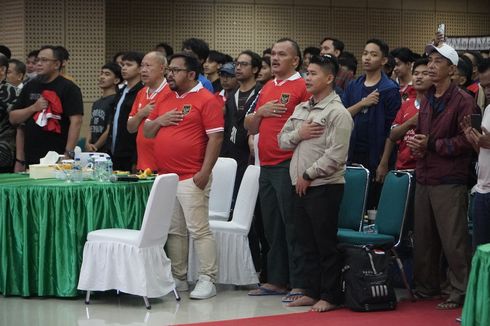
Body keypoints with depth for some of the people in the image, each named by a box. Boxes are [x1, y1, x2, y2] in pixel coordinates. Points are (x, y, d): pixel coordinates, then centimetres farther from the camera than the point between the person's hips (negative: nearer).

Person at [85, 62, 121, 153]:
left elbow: (109, 131, -13)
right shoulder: (96, 103, 18)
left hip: (106, 152, -7)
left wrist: (95, 147, -6)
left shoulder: (115, 101, -10)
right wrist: (87, 143, -3)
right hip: (92, 152, 7)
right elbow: (91, 128, 16)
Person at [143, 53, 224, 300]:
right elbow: (147, 132, 21)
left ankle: (207, 280, -2)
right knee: (174, 230, 11)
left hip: (191, 178, -7)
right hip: (165, 177, 7)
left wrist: (204, 172, -16)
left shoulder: (206, 100, -5)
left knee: (199, 229, -6)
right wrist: (159, 120, -1)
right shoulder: (165, 100, 17)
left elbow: (216, 138, -11)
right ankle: (178, 278, 18)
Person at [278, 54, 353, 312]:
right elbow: (282, 140, 15)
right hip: (300, 185, 8)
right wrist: (298, 133, -6)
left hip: (324, 186, -8)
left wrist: (308, 175, -13)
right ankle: (311, 291, 22)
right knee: (307, 244, 13)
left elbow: (336, 155, -18)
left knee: (326, 245, -1)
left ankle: (329, 296, 7)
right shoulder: (301, 109, 14)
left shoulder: (337, 112, -11)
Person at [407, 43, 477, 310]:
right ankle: (425, 287, 26)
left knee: (453, 240, -4)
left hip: (449, 181, -7)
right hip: (424, 178, 8)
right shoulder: (427, 100, 15)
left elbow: (466, 140, -15)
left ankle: (460, 292, 5)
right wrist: (415, 143, 4)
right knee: (423, 238, 13)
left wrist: (432, 144, -16)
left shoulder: (463, 101, -8)